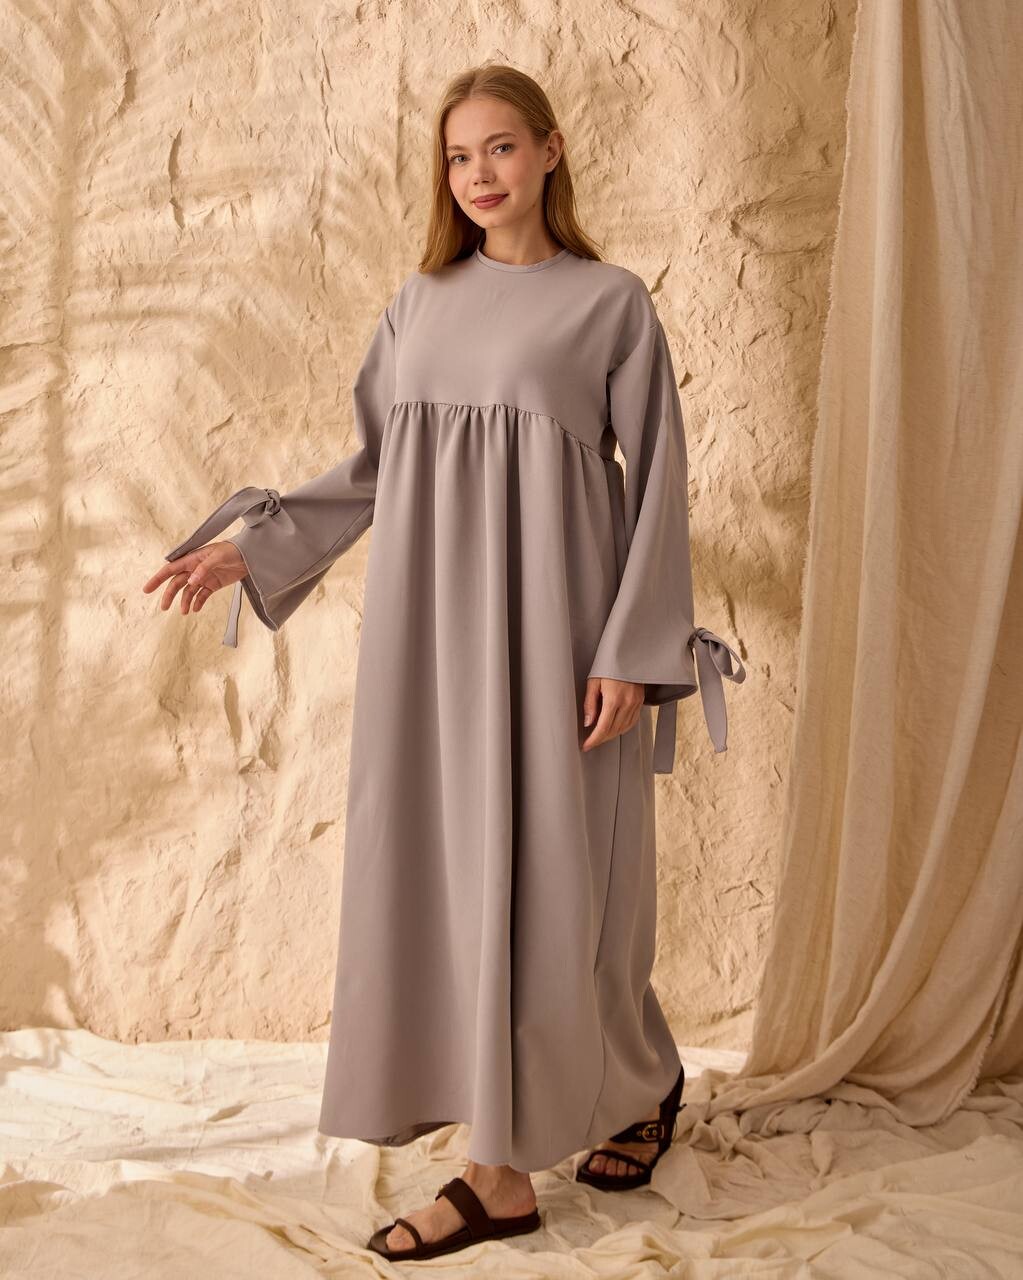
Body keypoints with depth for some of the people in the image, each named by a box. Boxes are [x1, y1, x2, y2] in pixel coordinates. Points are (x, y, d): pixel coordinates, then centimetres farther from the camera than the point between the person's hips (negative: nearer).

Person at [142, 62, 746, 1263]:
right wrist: (252, 547, 9)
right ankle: (501, 1168, 14)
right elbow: (374, 466, 16)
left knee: (550, 875, -1)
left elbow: (656, 483, -2)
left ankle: (644, 1078, 26)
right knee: (444, 872, 3)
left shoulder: (610, 301, 1)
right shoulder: (419, 301, 13)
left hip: (547, 621, -4)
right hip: (431, 623, 4)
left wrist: (632, 653, -9)